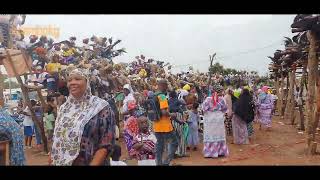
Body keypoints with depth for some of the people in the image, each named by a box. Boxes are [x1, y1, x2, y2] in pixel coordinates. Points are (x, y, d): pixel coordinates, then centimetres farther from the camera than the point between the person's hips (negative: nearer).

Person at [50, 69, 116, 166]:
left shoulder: (101, 107, -12)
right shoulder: (63, 108, 6)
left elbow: (106, 144, -16)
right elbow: (56, 139, 11)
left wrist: (93, 164, -23)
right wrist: (51, 161, 4)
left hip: (87, 163, -5)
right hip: (61, 162, 5)